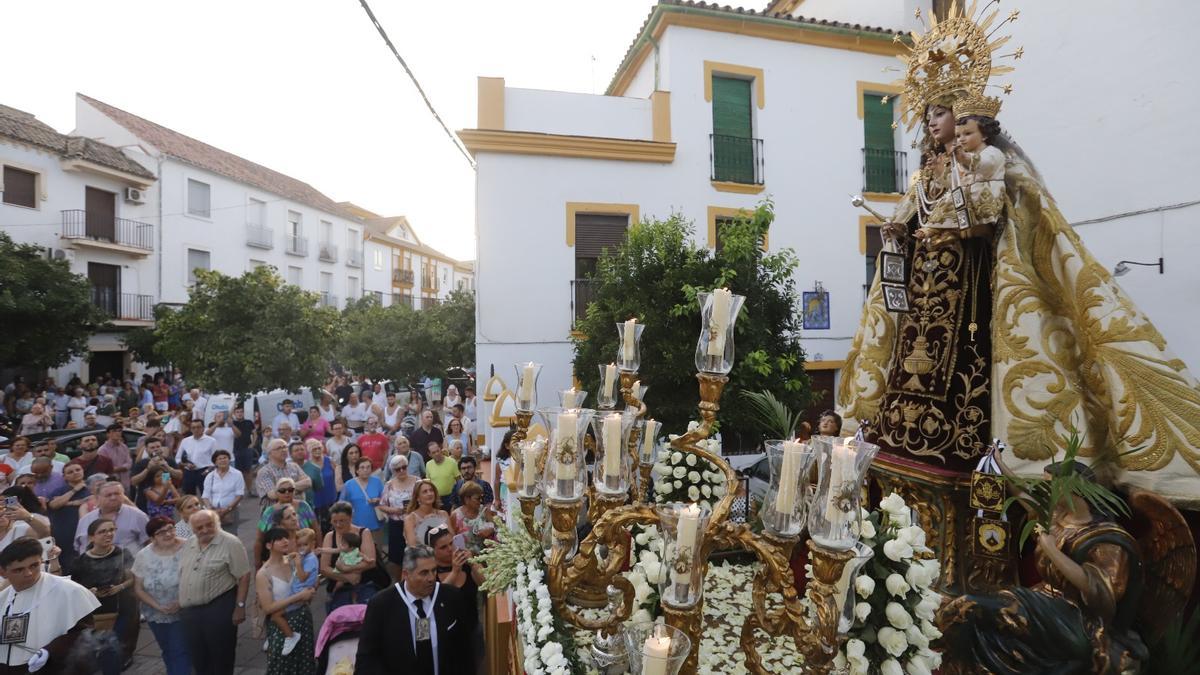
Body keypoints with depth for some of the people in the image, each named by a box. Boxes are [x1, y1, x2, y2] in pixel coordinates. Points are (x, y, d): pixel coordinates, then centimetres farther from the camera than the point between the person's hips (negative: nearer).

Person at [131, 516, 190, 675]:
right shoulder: (143, 556, -7)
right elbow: (138, 588, 0)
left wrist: (182, 602, -20)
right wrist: (158, 606, -12)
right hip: (156, 615, 4)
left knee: (180, 651, -3)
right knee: (167, 651, 22)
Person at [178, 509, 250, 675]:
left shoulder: (230, 543, -15)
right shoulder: (187, 545, 7)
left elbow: (243, 576, -15)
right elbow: (181, 576, 18)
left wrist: (240, 606, -17)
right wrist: (180, 604, 14)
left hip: (219, 609, -6)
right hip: (190, 611, 6)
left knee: (221, 657, 5)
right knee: (198, 658, 18)